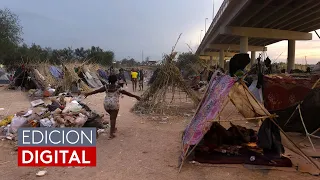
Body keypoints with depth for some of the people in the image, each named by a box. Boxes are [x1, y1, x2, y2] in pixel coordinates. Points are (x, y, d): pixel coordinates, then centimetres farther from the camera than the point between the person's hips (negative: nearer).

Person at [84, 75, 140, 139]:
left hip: (106, 104, 4)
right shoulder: (118, 87, -6)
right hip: (114, 104, -4)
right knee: (113, 118, 1)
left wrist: (88, 94, 4)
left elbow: (97, 91, -1)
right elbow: (126, 93, -6)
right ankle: (111, 134, -3)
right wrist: (135, 96, -2)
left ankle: (113, 128, 37)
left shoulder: (106, 86, 2)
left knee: (112, 115, 27)